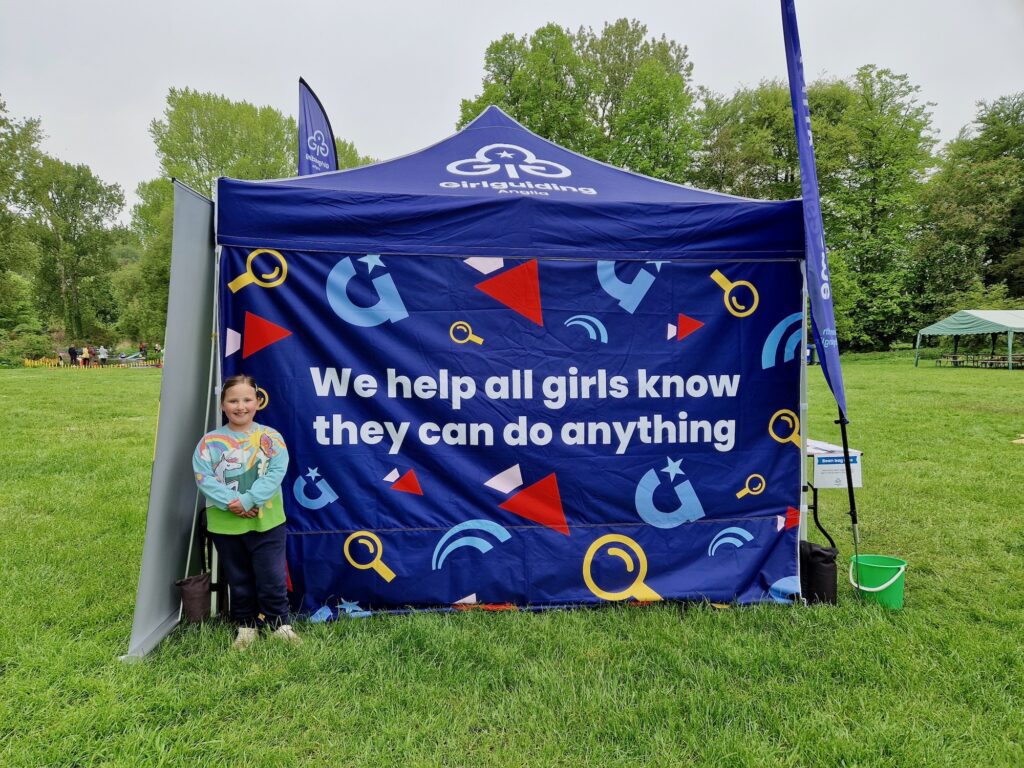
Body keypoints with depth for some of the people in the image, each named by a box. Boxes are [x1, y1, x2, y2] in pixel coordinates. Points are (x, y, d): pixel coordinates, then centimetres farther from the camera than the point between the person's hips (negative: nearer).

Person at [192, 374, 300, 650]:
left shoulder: (271, 437, -4)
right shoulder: (210, 442, -2)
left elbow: (276, 473, -12)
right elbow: (203, 478, -9)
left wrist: (248, 500, -21)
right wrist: (229, 502, -21)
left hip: (266, 522, -1)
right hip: (225, 525, 2)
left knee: (273, 578, 3)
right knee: (239, 580, 16)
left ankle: (279, 624, 22)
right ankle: (246, 626, 33)